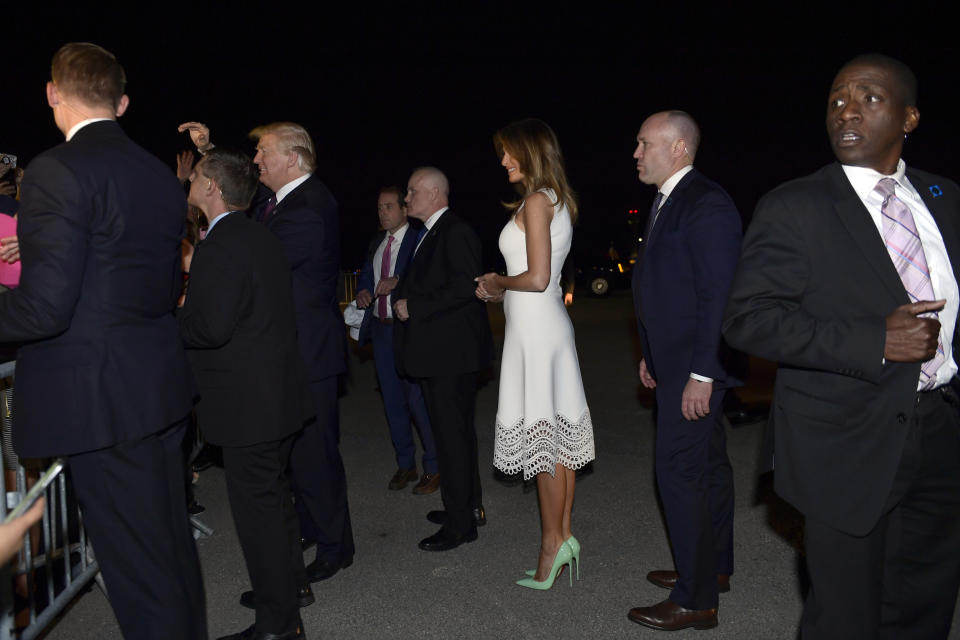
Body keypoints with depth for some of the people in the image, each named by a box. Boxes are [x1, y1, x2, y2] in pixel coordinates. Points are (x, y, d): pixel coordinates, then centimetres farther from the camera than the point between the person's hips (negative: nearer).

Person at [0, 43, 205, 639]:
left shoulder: (58, 171, -15)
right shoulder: (162, 175, 9)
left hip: (99, 399, -8)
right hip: (164, 388, 8)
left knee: (138, 563, 4)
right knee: (172, 539, 21)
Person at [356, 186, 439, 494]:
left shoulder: (420, 238, -7)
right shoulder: (377, 243, 16)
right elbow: (365, 273, 21)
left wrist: (398, 280, -30)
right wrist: (363, 291, 0)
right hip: (382, 328, 7)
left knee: (419, 399, -6)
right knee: (392, 400, 12)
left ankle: (434, 467, 8)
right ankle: (405, 465, 25)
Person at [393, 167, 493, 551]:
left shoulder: (455, 232, -13)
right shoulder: (429, 235, 18)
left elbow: (464, 286, -23)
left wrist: (414, 307, -19)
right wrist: (403, 299, 4)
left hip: (451, 352, -11)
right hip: (438, 352, 11)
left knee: (452, 435, -4)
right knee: (454, 430, 18)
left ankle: (460, 524, 6)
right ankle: (469, 507, 32)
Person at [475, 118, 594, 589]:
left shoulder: (536, 201, -11)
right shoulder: (559, 201, 17)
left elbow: (536, 278, -18)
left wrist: (497, 282, -2)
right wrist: (501, 288, 12)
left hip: (534, 327, -10)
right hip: (552, 323, 10)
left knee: (540, 435, -2)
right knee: (560, 432, 11)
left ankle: (552, 542, 8)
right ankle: (563, 535, 19)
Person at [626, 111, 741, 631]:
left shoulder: (706, 203, -16)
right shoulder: (666, 203, 14)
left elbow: (719, 295, -22)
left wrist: (701, 373, -23)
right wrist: (652, 355, 17)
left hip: (695, 367, -10)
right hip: (676, 363, 10)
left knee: (679, 472, -5)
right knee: (707, 466, 18)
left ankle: (695, 600, 8)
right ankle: (713, 567, 34)